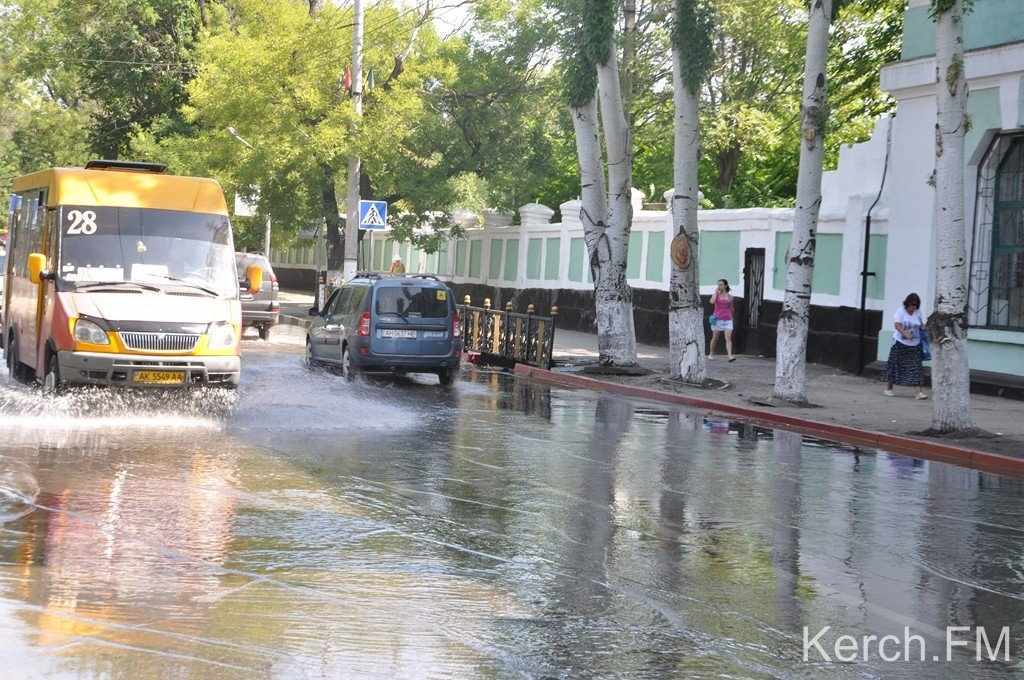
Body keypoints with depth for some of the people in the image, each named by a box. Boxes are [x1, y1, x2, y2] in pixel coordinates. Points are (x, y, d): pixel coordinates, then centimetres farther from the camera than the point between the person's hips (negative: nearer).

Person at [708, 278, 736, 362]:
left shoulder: (729, 296, 7)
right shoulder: (715, 294, 1)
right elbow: (712, 302, -20)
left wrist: (731, 318, 24)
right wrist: (716, 292, -10)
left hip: (727, 320, 1)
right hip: (717, 319, -1)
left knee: (728, 338, -13)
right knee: (715, 338, 10)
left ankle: (730, 356, -23)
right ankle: (711, 354, 29)